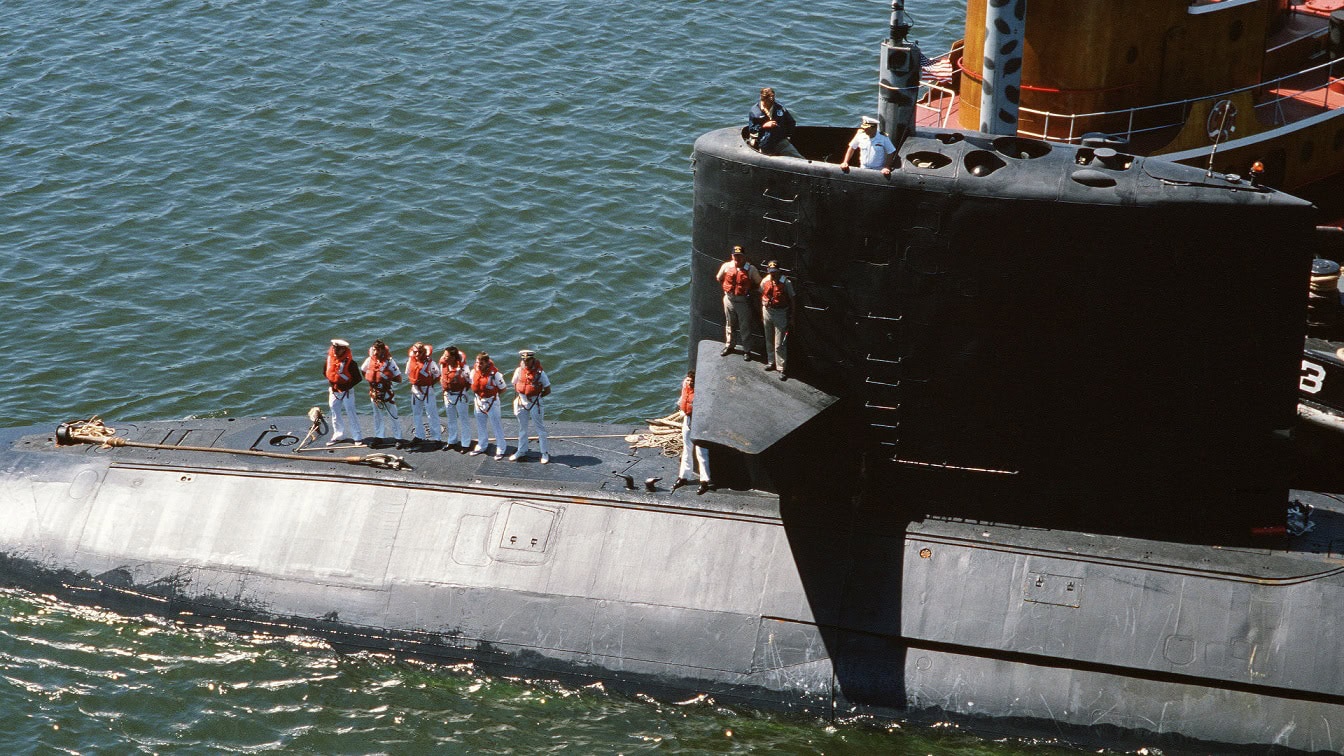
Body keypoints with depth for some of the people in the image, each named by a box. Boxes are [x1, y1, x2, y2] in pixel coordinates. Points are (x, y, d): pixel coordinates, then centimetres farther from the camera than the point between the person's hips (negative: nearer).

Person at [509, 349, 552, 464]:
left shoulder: (539, 372, -13)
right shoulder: (519, 371, -3)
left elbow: (547, 390, -7)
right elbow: (515, 384, 13)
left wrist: (536, 397, -8)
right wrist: (522, 395, 4)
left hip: (535, 402, -4)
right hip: (522, 402, 4)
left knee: (540, 428, 3)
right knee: (522, 428, 17)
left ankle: (545, 453, 9)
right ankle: (521, 451, 31)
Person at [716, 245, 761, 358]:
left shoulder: (750, 269, -11)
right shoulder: (726, 266, -4)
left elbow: (758, 283, -1)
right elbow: (719, 279, 12)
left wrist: (748, 289, -3)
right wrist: (726, 288, 6)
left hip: (743, 301, -3)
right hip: (729, 299, 3)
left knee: (745, 326, 5)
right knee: (730, 324, 18)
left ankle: (746, 349, 17)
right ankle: (729, 345, 34)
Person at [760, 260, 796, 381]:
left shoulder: (786, 282, -13)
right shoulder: (765, 281, -1)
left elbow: (791, 300, -6)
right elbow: (762, 297, 10)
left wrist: (791, 316, -5)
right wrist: (762, 314, 13)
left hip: (780, 313, -5)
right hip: (767, 311, 5)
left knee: (779, 344, -5)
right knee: (769, 340, 17)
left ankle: (782, 368, -1)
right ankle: (771, 362, 34)